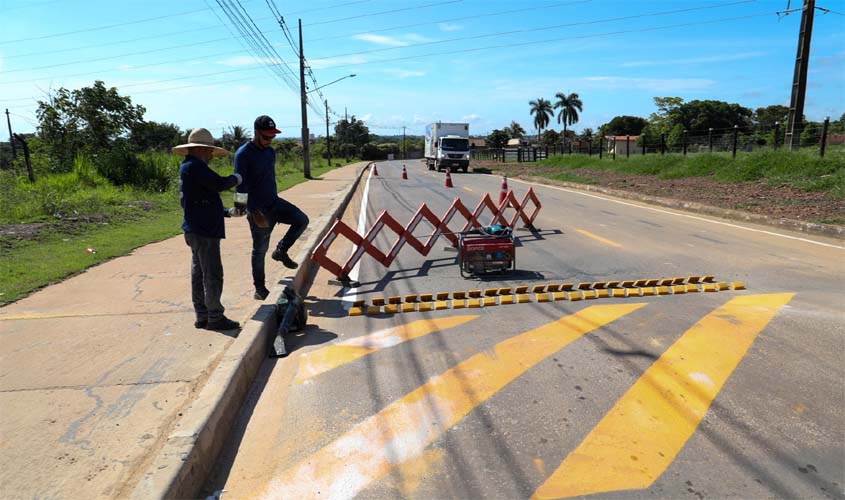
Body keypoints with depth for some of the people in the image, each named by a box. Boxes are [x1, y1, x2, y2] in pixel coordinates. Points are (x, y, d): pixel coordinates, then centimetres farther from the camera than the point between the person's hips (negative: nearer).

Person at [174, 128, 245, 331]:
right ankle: (215, 318, 0)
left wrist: (228, 212, 20)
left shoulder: (189, 168, 21)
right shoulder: (194, 167, -12)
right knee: (212, 274, -6)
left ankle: (202, 316, 21)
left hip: (197, 230, 11)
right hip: (203, 231, -11)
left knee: (199, 274, 13)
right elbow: (219, 184, -24)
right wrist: (235, 179, -4)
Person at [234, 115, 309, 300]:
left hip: (274, 203, 7)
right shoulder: (243, 154, -15)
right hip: (258, 209, -6)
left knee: (301, 219, -10)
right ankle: (260, 288, 18)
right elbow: (241, 186, -18)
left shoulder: (270, 151, 7)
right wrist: (254, 212, -24)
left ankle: (281, 250, 9)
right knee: (260, 249, 3)